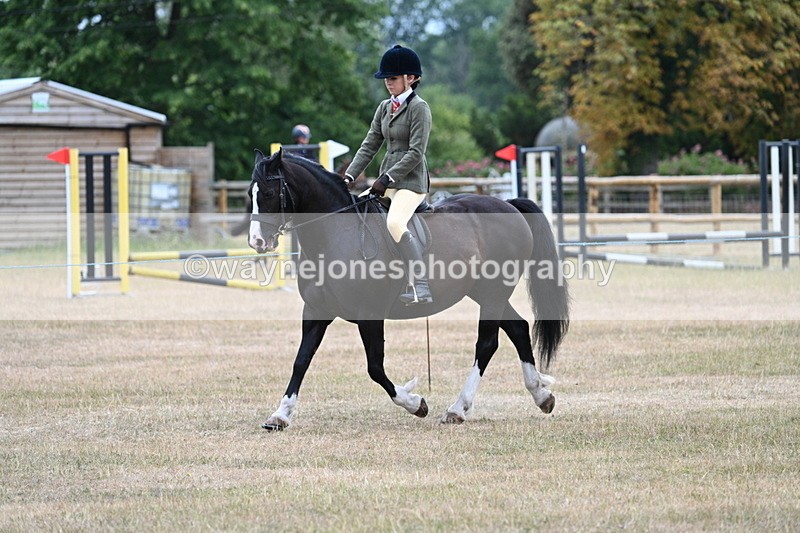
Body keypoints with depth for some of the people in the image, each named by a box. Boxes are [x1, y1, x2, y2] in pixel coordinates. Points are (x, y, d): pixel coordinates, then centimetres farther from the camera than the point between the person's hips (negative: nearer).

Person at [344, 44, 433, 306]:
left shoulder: (419, 108, -9)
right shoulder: (385, 108, 15)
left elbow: (416, 152, -16)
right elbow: (369, 146, 14)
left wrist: (387, 179, -18)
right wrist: (349, 176, 3)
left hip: (411, 180, -9)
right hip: (387, 180, 9)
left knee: (395, 223, -31)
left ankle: (421, 288, -34)